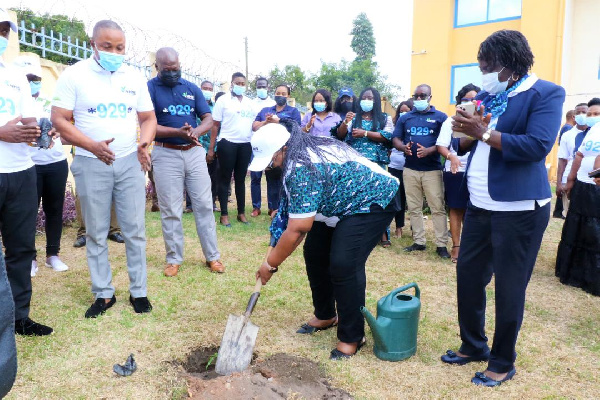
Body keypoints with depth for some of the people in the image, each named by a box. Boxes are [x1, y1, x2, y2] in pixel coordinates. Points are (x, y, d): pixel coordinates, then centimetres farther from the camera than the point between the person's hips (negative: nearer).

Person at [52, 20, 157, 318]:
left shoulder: (135, 78, 7)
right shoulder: (74, 75, -2)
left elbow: (148, 118, 10)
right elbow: (59, 119, -5)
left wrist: (145, 143, -10)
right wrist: (92, 146, -18)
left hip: (130, 162, 2)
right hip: (91, 164, -2)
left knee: (135, 230, 4)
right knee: (96, 233, 6)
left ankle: (138, 291, 15)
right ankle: (103, 293, 19)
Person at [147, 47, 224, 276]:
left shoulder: (192, 88, 10)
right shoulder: (150, 88, -1)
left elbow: (208, 119, 7)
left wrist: (195, 132, -16)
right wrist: (178, 132, -24)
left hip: (195, 152, 3)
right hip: (166, 154, -3)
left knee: (204, 205, 5)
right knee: (170, 211, 3)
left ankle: (212, 256, 14)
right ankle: (174, 259, 17)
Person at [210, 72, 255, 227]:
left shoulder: (250, 103, 12)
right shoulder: (223, 100, -1)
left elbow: (254, 124, 14)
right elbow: (215, 125, -3)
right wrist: (211, 149, -7)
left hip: (245, 145, 4)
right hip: (227, 143, -4)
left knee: (240, 179, 11)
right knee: (225, 179, 2)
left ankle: (241, 213, 19)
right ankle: (224, 214, 8)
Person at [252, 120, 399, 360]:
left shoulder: (303, 169, -31)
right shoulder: (303, 152, -1)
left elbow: (296, 231, -29)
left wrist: (270, 264, -17)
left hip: (372, 200, -10)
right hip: (342, 203, 11)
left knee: (343, 265, -20)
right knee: (315, 255, 8)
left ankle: (352, 337, -3)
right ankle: (325, 316, 26)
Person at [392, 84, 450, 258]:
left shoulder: (440, 117, 4)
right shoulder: (405, 118, 14)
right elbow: (396, 139, 9)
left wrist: (429, 150, -21)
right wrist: (404, 147, -14)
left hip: (432, 170, -3)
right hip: (410, 169, 4)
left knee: (438, 208, -4)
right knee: (414, 208, 7)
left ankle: (441, 244, 3)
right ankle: (419, 242, 16)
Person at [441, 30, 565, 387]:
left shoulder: (546, 93, -8)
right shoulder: (488, 96, 12)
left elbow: (537, 146, -22)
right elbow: (467, 145, 13)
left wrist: (483, 132, -21)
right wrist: (464, 130, -9)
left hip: (519, 208, -7)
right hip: (480, 205, 7)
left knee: (509, 287, 4)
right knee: (468, 275, 14)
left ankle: (503, 362, 24)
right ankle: (473, 345, 33)